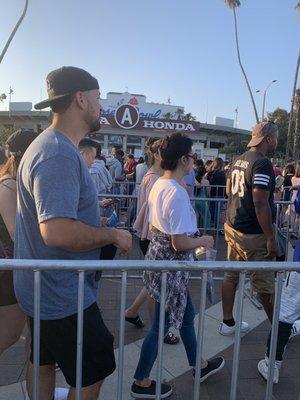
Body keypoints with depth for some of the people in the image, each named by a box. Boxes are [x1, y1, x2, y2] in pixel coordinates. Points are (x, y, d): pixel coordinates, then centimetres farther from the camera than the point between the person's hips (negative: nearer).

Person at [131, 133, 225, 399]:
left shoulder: (158, 185, 2)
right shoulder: (178, 194, -25)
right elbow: (180, 243, -26)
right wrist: (203, 240, -7)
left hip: (157, 256, 9)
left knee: (186, 315, 25)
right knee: (161, 326, 10)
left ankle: (198, 366, 48)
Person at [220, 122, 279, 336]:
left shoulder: (239, 160, 9)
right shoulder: (262, 163, -18)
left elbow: (229, 190, 21)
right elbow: (260, 203, -24)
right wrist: (271, 238, -19)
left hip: (232, 228, 9)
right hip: (253, 234, -8)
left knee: (232, 276, 16)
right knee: (264, 284, 8)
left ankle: (228, 322, 28)